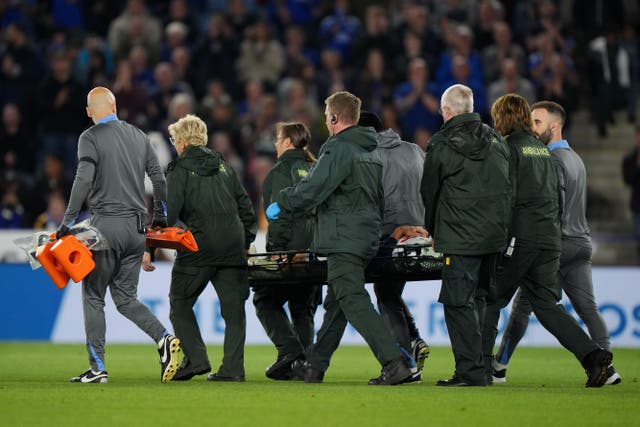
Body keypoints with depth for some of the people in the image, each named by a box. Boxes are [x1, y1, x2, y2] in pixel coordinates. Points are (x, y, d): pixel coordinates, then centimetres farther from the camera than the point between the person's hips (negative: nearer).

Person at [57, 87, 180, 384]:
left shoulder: (91, 138, -5)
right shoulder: (138, 135, 13)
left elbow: (84, 180, -15)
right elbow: (158, 176, 14)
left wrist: (68, 222, -13)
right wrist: (160, 216, 24)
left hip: (107, 224, -6)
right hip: (137, 228, 6)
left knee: (93, 296, 2)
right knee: (125, 296, 12)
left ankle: (97, 368, -2)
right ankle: (164, 339, -10)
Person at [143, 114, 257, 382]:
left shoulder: (180, 169, 0)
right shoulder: (223, 166, 17)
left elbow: (168, 212, -9)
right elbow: (245, 205, 19)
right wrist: (246, 242, 27)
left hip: (199, 245, -5)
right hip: (233, 246, 5)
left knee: (180, 302, 8)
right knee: (233, 307, 6)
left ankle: (196, 359, -3)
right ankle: (232, 368, 1)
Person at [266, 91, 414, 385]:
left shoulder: (339, 149, -12)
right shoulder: (372, 151, 17)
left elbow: (311, 190, -16)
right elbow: (378, 198, 22)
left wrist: (281, 203, -2)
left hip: (344, 240, -10)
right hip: (367, 238, 10)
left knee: (353, 301, -13)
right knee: (335, 304, 16)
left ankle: (395, 362, -23)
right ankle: (314, 366, 25)